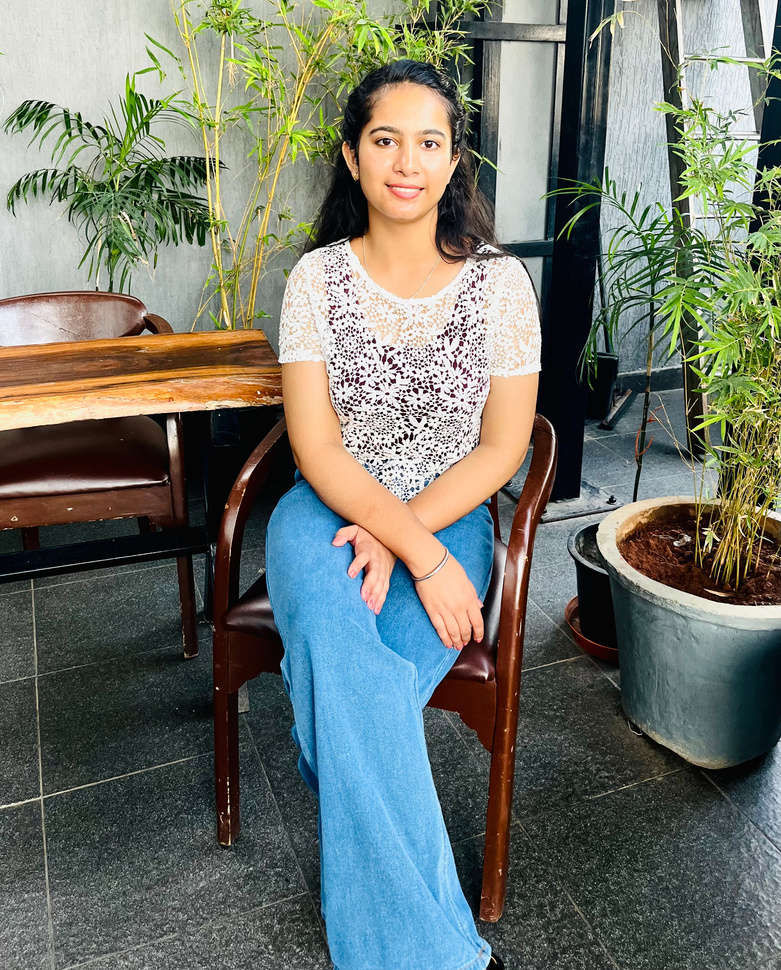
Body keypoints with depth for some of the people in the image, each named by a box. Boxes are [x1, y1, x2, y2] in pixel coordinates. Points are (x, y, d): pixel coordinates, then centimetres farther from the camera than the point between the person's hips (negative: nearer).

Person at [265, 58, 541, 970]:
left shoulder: (500, 281, -2)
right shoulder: (317, 278, -3)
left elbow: (502, 448, -3)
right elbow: (317, 449, -9)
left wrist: (398, 536, -16)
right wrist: (423, 556, -21)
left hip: (450, 515, 0)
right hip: (331, 509, 1)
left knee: (348, 688, -27)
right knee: (347, 662, -31)